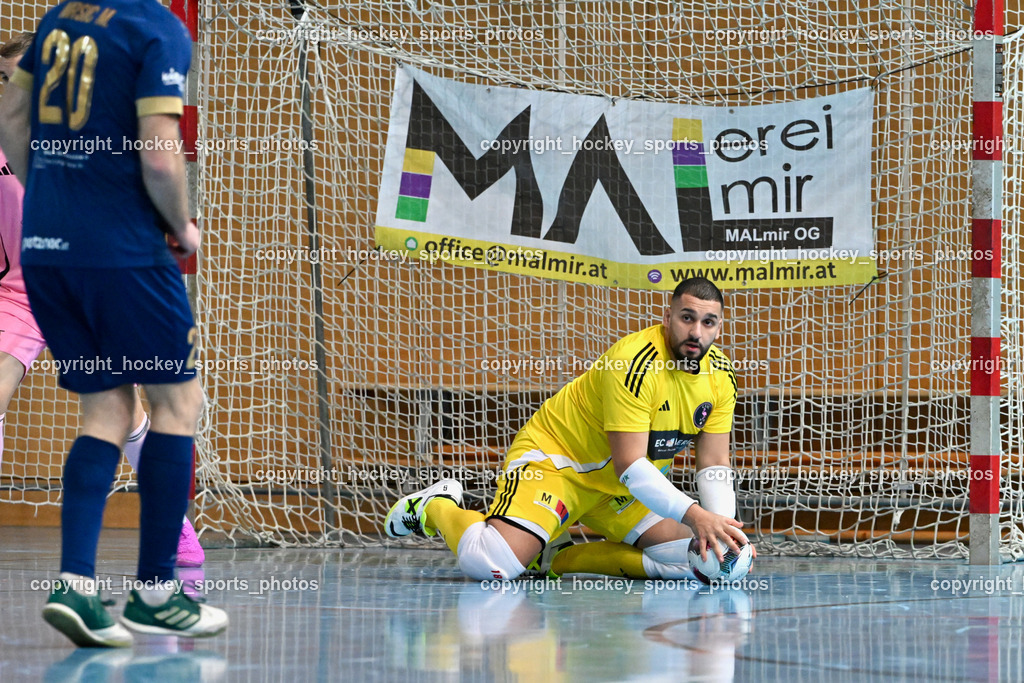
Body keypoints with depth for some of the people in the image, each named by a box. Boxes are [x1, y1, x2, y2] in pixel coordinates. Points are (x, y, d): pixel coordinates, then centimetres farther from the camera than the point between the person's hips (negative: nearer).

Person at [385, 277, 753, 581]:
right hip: (553, 457, -8)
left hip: (621, 486, 8)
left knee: (690, 559, -4)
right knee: (490, 565, -29)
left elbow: (714, 465, -2)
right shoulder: (636, 362, -29)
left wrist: (724, 531, -19)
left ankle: (555, 557, 3)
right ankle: (436, 507, 6)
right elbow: (628, 465, -33)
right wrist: (694, 515, -41)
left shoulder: (721, 375, -6)